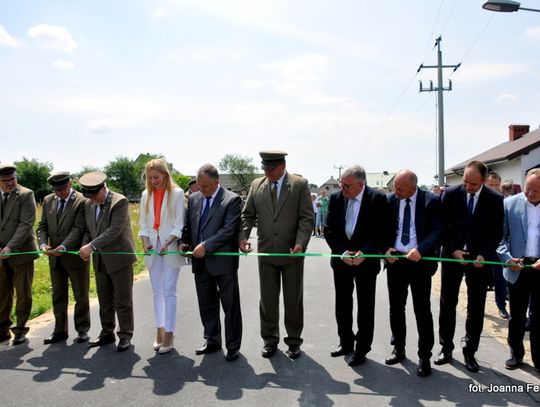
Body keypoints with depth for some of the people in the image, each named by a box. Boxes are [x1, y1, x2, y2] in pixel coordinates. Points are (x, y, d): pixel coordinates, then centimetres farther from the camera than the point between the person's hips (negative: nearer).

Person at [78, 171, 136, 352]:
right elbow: (88, 230, 15)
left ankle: (125, 336, 12)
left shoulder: (120, 201, -15)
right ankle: (107, 333, 27)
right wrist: (85, 246, -4)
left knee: (123, 300, 1)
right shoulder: (89, 204, 8)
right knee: (104, 300, 14)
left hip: (119, 257, -6)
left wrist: (92, 246, -25)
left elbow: (115, 230, -22)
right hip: (100, 260, 7)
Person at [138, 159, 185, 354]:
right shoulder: (146, 195, 9)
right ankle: (160, 329, 19)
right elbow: (143, 224, 8)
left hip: (170, 248, -4)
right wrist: (145, 242, -9)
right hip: (153, 248, 5)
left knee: (169, 292, -3)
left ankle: (169, 333, 5)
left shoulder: (177, 193, -5)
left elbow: (179, 224, -8)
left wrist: (168, 243, -21)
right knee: (157, 292, 10)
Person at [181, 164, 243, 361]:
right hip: (200, 262, 6)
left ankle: (233, 346, 19)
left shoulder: (232, 200, -9)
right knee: (206, 305, 16)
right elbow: (189, 224, 17)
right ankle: (212, 341, 32)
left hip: (223, 261, -6)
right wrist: (185, 241, -2)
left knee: (230, 306, 5)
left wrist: (206, 246, -20)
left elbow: (229, 230, -17)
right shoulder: (194, 198, 10)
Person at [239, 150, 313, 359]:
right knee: (267, 298, 11)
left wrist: (301, 243, -20)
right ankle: (270, 340, 26)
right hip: (266, 252, 3)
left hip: (292, 252, -3)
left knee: (293, 299, 9)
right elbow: (247, 214, 7)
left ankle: (294, 341, 24)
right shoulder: (256, 185, 5)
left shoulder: (299, 184, -5)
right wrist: (243, 236, -10)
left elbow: (307, 217, -8)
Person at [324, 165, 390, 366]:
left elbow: (382, 232, -13)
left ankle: (361, 349, 21)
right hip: (341, 259, 4)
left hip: (366, 260, -4)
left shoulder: (377, 199, -13)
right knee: (342, 304, 14)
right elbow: (329, 230, -1)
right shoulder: (335, 198, -3)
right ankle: (346, 343, 32)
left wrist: (364, 253, -23)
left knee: (365, 306, 8)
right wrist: (342, 252, -13)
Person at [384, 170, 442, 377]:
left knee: (422, 311, 4)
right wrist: (386, 248, -11)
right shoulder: (390, 200, 1)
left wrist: (420, 249, -26)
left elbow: (438, 231, -12)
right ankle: (399, 349, 31)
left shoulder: (432, 201, -8)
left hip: (420, 261, -3)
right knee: (396, 308, 13)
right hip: (395, 259, 4)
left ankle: (424, 357, 19)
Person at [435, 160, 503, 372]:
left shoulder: (495, 200, -5)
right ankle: (446, 348, 22)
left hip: (479, 259, 0)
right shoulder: (450, 194, -5)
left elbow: (496, 232, -2)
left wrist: (483, 255, -14)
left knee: (476, 308, 7)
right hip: (452, 255, 0)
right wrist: (453, 250, -12)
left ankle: (470, 351, 21)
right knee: (447, 305, 7)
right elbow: (442, 226, -2)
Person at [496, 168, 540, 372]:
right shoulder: (509, 203, -2)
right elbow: (500, 236, -2)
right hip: (517, 268, 0)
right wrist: (507, 258, -15)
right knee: (517, 316, 14)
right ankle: (516, 354, 29)